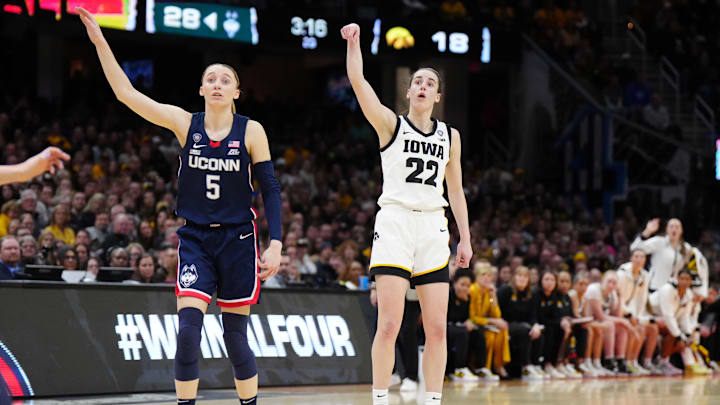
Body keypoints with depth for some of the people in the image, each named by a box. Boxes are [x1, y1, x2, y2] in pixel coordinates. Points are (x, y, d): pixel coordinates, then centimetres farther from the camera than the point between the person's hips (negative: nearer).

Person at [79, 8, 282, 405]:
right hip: (195, 238, 1)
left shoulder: (251, 131, -2)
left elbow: (270, 189, -1)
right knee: (187, 331, -14)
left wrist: (275, 244, -10)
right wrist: (100, 42, -14)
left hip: (237, 238, -1)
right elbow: (126, 93, -6)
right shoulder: (185, 123, 0)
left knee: (235, 338, 4)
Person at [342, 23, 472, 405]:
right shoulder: (390, 125, 3)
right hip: (395, 222, -4)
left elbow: (456, 190, 18)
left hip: (433, 229, 4)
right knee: (389, 325, -11)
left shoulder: (450, 136, 14)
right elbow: (358, 82, -11)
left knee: (437, 328, 1)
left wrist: (465, 238, 13)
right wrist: (354, 43, -23)